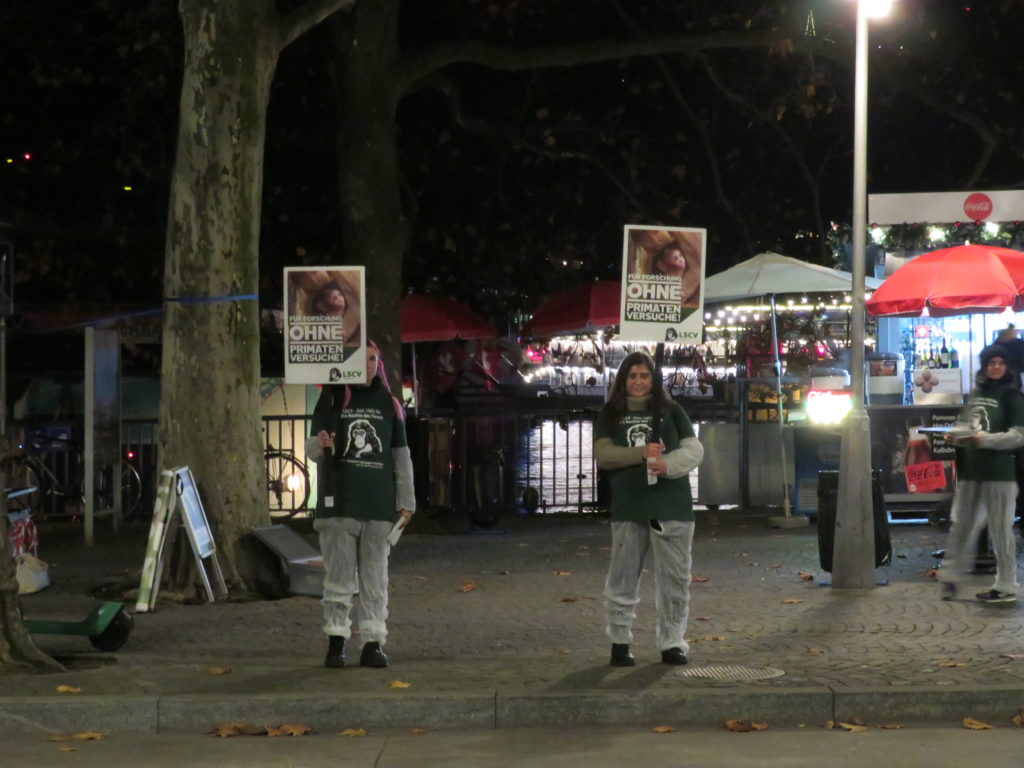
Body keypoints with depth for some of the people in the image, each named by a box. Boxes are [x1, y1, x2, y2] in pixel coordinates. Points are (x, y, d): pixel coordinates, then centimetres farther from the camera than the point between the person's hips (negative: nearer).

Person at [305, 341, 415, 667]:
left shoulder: (387, 403, 11)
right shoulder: (332, 399, 4)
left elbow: (401, 455, 12)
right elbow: (312, 447, 2)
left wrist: (406, 502, 7)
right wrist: (320, 446, -23)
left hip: (379, 506, 2)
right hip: (339, 504, -2)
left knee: (375, 578, 3)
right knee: (339, 576, 0)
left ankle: (373, 642, 6)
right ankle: (336, 640, 4)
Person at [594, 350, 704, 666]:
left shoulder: (671, 411, 9)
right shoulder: (610, 414, 10)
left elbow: (694, 449, 2)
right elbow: (603, 454, -2)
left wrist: (667, 465, -18)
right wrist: (641, 453, -16)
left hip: (672, 506, 0)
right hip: (628, 506, 0)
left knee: (674, 577, 2)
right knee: (623, 577, 2)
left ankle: (672, 642, 9)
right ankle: (620, 642, 11)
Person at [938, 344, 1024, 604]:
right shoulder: (975, 393, 14)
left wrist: (985, 440, -22)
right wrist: (955, 437, 0)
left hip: (999, 472, -5)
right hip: (970, 470, 6)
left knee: (1000, 530, -1)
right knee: (961, 526, 10)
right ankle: (949, 577, 20)